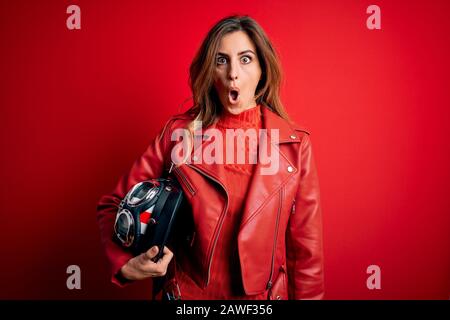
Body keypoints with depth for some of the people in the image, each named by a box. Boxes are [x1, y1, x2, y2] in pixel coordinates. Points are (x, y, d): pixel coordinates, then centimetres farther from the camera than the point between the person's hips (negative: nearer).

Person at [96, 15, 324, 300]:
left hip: (265, 292, 1)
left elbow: (306, 245, -5)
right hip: (187, 292, 0)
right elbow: (115, 205, -2)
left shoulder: (295, 142, -10)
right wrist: (126, 265, -17)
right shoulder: (180, 132, -10)